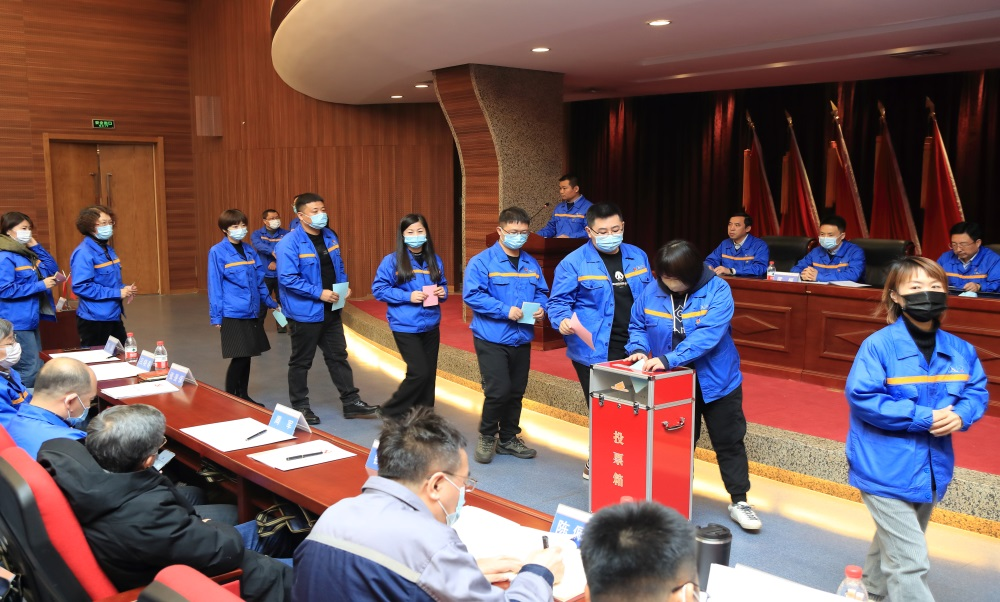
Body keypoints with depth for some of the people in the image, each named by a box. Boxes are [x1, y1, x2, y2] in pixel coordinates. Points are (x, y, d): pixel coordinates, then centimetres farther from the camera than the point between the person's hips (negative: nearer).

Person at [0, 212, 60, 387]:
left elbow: (53, 269, 12)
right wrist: (40, 285, -19)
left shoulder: (28, 252, 13)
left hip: (31, 320, 10)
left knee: (38, 369, 14)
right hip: (17, 323, -10)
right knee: (30, 370, -10)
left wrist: (36, 246, 3)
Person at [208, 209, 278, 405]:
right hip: (232, 314, -6)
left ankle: (243, 396, 25)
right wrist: (216, 316, -7)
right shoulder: (217, 252, -7)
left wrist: (271, 303, 21)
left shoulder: (249, 250, 9)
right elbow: (215, 286, -6)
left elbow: (259, 280, 18)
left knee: (246, 356, 12)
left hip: (252, 312, 6)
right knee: (239, 357, -6)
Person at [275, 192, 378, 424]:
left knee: (338, 356, 13)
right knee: (301, 361, 7)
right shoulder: (289, 243, -18)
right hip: (305, 312, -7)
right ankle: (300, 407, 21)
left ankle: (351, 403, 20)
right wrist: (319, 293, -23)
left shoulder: (330, 236, 6)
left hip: (331, 310, 7)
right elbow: (287, 278, -24)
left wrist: (344, 285, 1)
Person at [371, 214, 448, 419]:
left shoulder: (435, 260, 6)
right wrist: (408, 296, -17)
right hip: (405, 326, -5)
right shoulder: (392, 261, -7)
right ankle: (390, 413, 9)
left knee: (429, 374, 9)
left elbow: (442, 285, 18)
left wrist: (443, 293, -6)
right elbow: (378, 289, -8)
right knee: (419, 372, -10)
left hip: (430, 326, 5)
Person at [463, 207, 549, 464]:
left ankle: (508, 438, 30)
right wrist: (505, 310, -22)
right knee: (499, 391, -11)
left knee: (516, 392, 13)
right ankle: (486, 436, 13)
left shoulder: (532, 264, 9)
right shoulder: (482, 262, -10)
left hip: (522, 339, 6)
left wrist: (541, 308, -8)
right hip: (492, 339, -6)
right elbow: (472, 295, -18)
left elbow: (541, 293, 15)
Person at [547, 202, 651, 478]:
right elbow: (558, 301, -7)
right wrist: (563, 320, -27)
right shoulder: (574, 263, -8)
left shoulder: (638, 257, 9)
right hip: (594, 351, -4)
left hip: (633, 349, 5)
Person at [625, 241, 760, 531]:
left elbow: (707, 335, -31)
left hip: (716, 382, -3)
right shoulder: (652, 292, -8)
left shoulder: (717, 291, -20)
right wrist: (639, 349, -16)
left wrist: (669, 359, -37)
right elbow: (637, 326, 5)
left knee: (729, 441, 8)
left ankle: (739, 501, 21)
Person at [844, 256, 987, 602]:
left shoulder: (959, 350, 0)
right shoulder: (879, 345, -18)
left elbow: (978, 391, 8)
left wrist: (961, 416, -15)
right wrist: (923, 418, -24)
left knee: (893, 544, 27)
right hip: (886, 470, -7)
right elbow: (862, 397, -22)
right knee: (910, 561, -7)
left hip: (930, 469, 7)